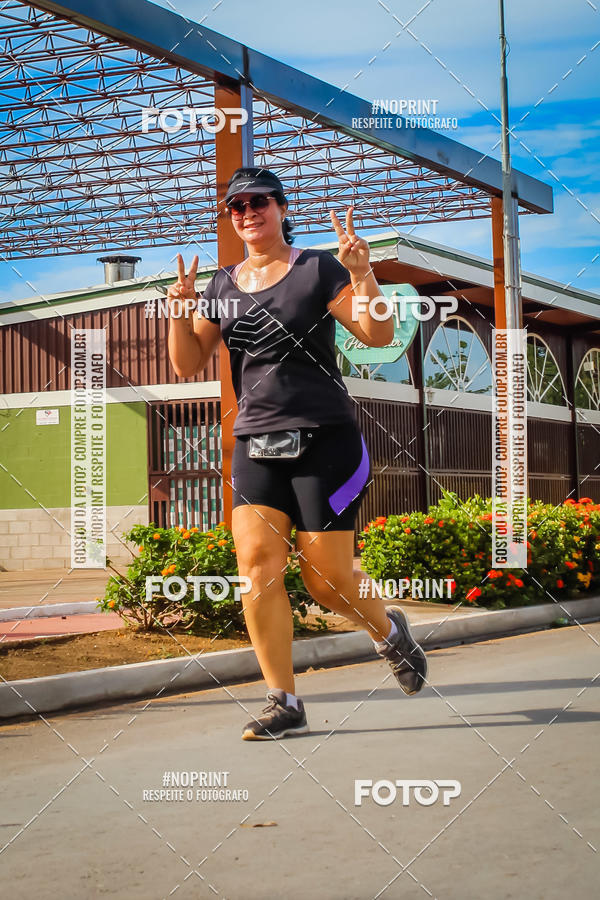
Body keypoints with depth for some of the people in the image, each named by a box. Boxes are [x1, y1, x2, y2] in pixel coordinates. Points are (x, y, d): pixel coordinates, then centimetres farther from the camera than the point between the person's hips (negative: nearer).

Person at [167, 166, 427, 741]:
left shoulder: (317, 269, 0)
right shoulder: (221, 286, 14)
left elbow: (379, 336, -7)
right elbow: (188, 365, 10)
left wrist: (361, 274, -21)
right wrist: (181, 307, -6)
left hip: (323, 439, -4)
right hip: (255, 442, 4)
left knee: (327, 577, -3)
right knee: (257, 564, -11)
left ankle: (389, 630, 30)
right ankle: (283, 704, -3)